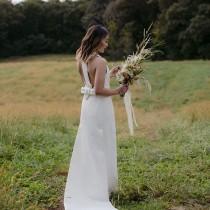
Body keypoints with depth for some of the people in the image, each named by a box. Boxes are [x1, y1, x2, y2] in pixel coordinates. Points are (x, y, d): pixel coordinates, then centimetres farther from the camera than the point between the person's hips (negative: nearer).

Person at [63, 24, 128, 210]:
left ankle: (84, 186, 29)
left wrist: (110, 74, 17)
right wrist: (118, 91, -10)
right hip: (100, 106, -8)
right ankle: (99, 187, 15)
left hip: (88, 104, 8)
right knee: (101, 147, 4)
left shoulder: (82, 60, 7)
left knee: (88, 146, 17)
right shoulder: (100, 61, -19)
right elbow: (99, 90, -23)